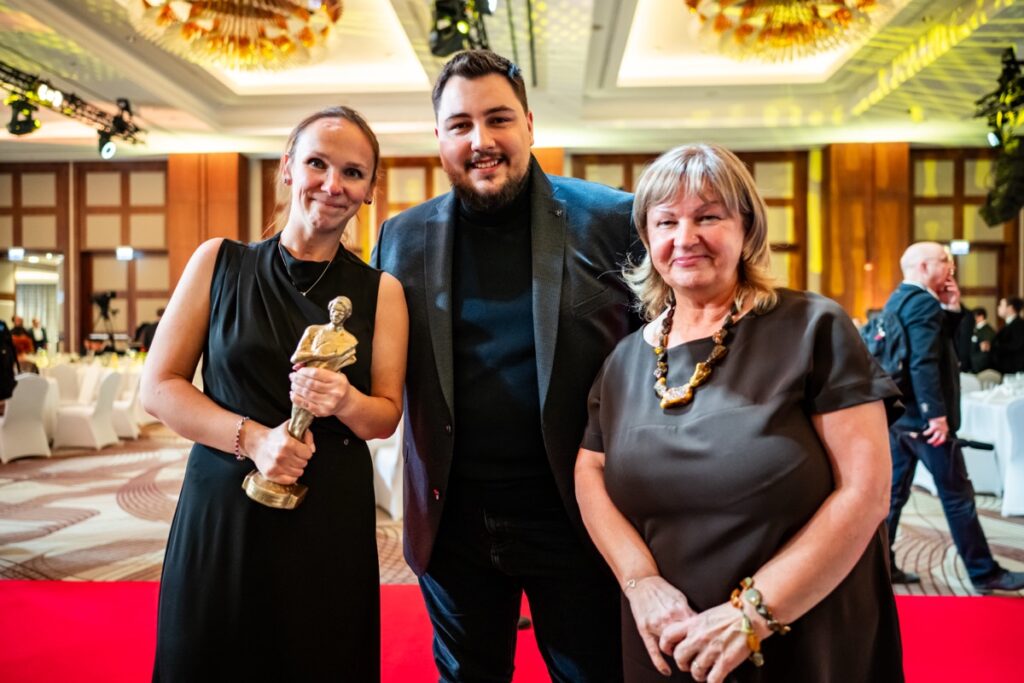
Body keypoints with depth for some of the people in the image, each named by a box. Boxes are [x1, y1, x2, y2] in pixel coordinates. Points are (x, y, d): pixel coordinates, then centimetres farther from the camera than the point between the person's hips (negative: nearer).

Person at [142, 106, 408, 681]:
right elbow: (159, 387, -1)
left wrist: (345, 401, -18)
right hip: (221, 509, 0)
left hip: (331, 521, 1)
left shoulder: (381, 291, 1)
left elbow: (386, 415, 4)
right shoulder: (218, 262, 0)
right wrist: (252, 437, -15)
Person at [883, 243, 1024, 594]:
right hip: (923, 417, -9)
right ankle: (984, 573, 10)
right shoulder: (923, 302, -16)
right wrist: (937, 414, -25)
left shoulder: (897, 300, 14)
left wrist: (951, 308, 8)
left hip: (899, 413, 10)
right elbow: (924, 363, -25)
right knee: (957, 496, 0)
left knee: (893, 492, 12)